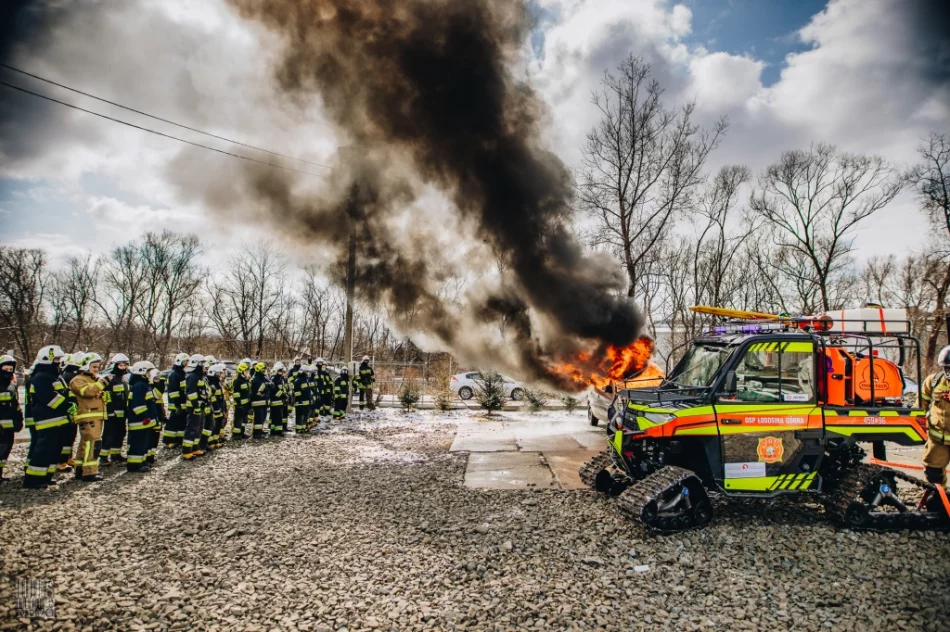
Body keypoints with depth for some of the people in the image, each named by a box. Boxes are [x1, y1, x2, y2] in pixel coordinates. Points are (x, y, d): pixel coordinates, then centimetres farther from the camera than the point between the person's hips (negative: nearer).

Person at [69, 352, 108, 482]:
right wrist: (102, 382, -24)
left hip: (97, 416, 10)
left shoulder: (94, 379, 25)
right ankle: (89, 473, -16)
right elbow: (88, 391, -23)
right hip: (88, 417, -10)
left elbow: (100, 395, 22)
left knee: (85, 443, 15)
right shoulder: (78, 380, -5)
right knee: (93, 443, -16)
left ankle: (80, 470, 22)